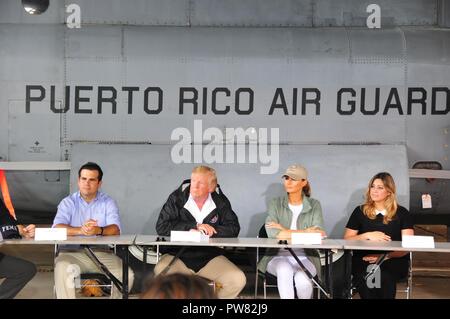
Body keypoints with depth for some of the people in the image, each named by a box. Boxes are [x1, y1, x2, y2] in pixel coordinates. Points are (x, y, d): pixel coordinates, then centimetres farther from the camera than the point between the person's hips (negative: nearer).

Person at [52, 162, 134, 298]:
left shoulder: (108, 203, 9)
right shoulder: (68, 202, 8)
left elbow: (115, 229, -7)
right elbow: (57, 228, -9)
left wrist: (98, 230, -31)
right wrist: (80, 230, -29)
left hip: (102, 253, 1)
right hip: (72, 252, -1)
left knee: (127, 275, -21)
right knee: (63, 269, -33)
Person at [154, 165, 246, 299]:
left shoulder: (221, 202, 4)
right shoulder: (177, 198, -2)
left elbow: (233, 229, -3)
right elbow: (161, 227, -10)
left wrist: (208, 229, -16)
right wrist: (194, 227, -15)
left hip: (210, 257, 2)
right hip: (178, 255, -2)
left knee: (238, 280, -21)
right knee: (161, 272, -35)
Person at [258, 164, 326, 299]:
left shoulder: (314, 205, 7)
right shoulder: (276, 203, 5)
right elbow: (272, 232, -12)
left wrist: (285, 231, -10)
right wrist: (305, 232, -12)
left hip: (305, 257, 1)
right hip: (279, 256, 0)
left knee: (302, 278, -31)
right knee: (284, 271, -35)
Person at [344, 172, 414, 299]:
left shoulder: (402, 213, 11)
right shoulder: (360, 211, 15)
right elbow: (347, 240, 11)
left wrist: (385, 256, -15)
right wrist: (367, 235, -7)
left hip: (393, 260, 0)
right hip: (363, 259, 1)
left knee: (384, 277, -36)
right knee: (365, 278, -36)